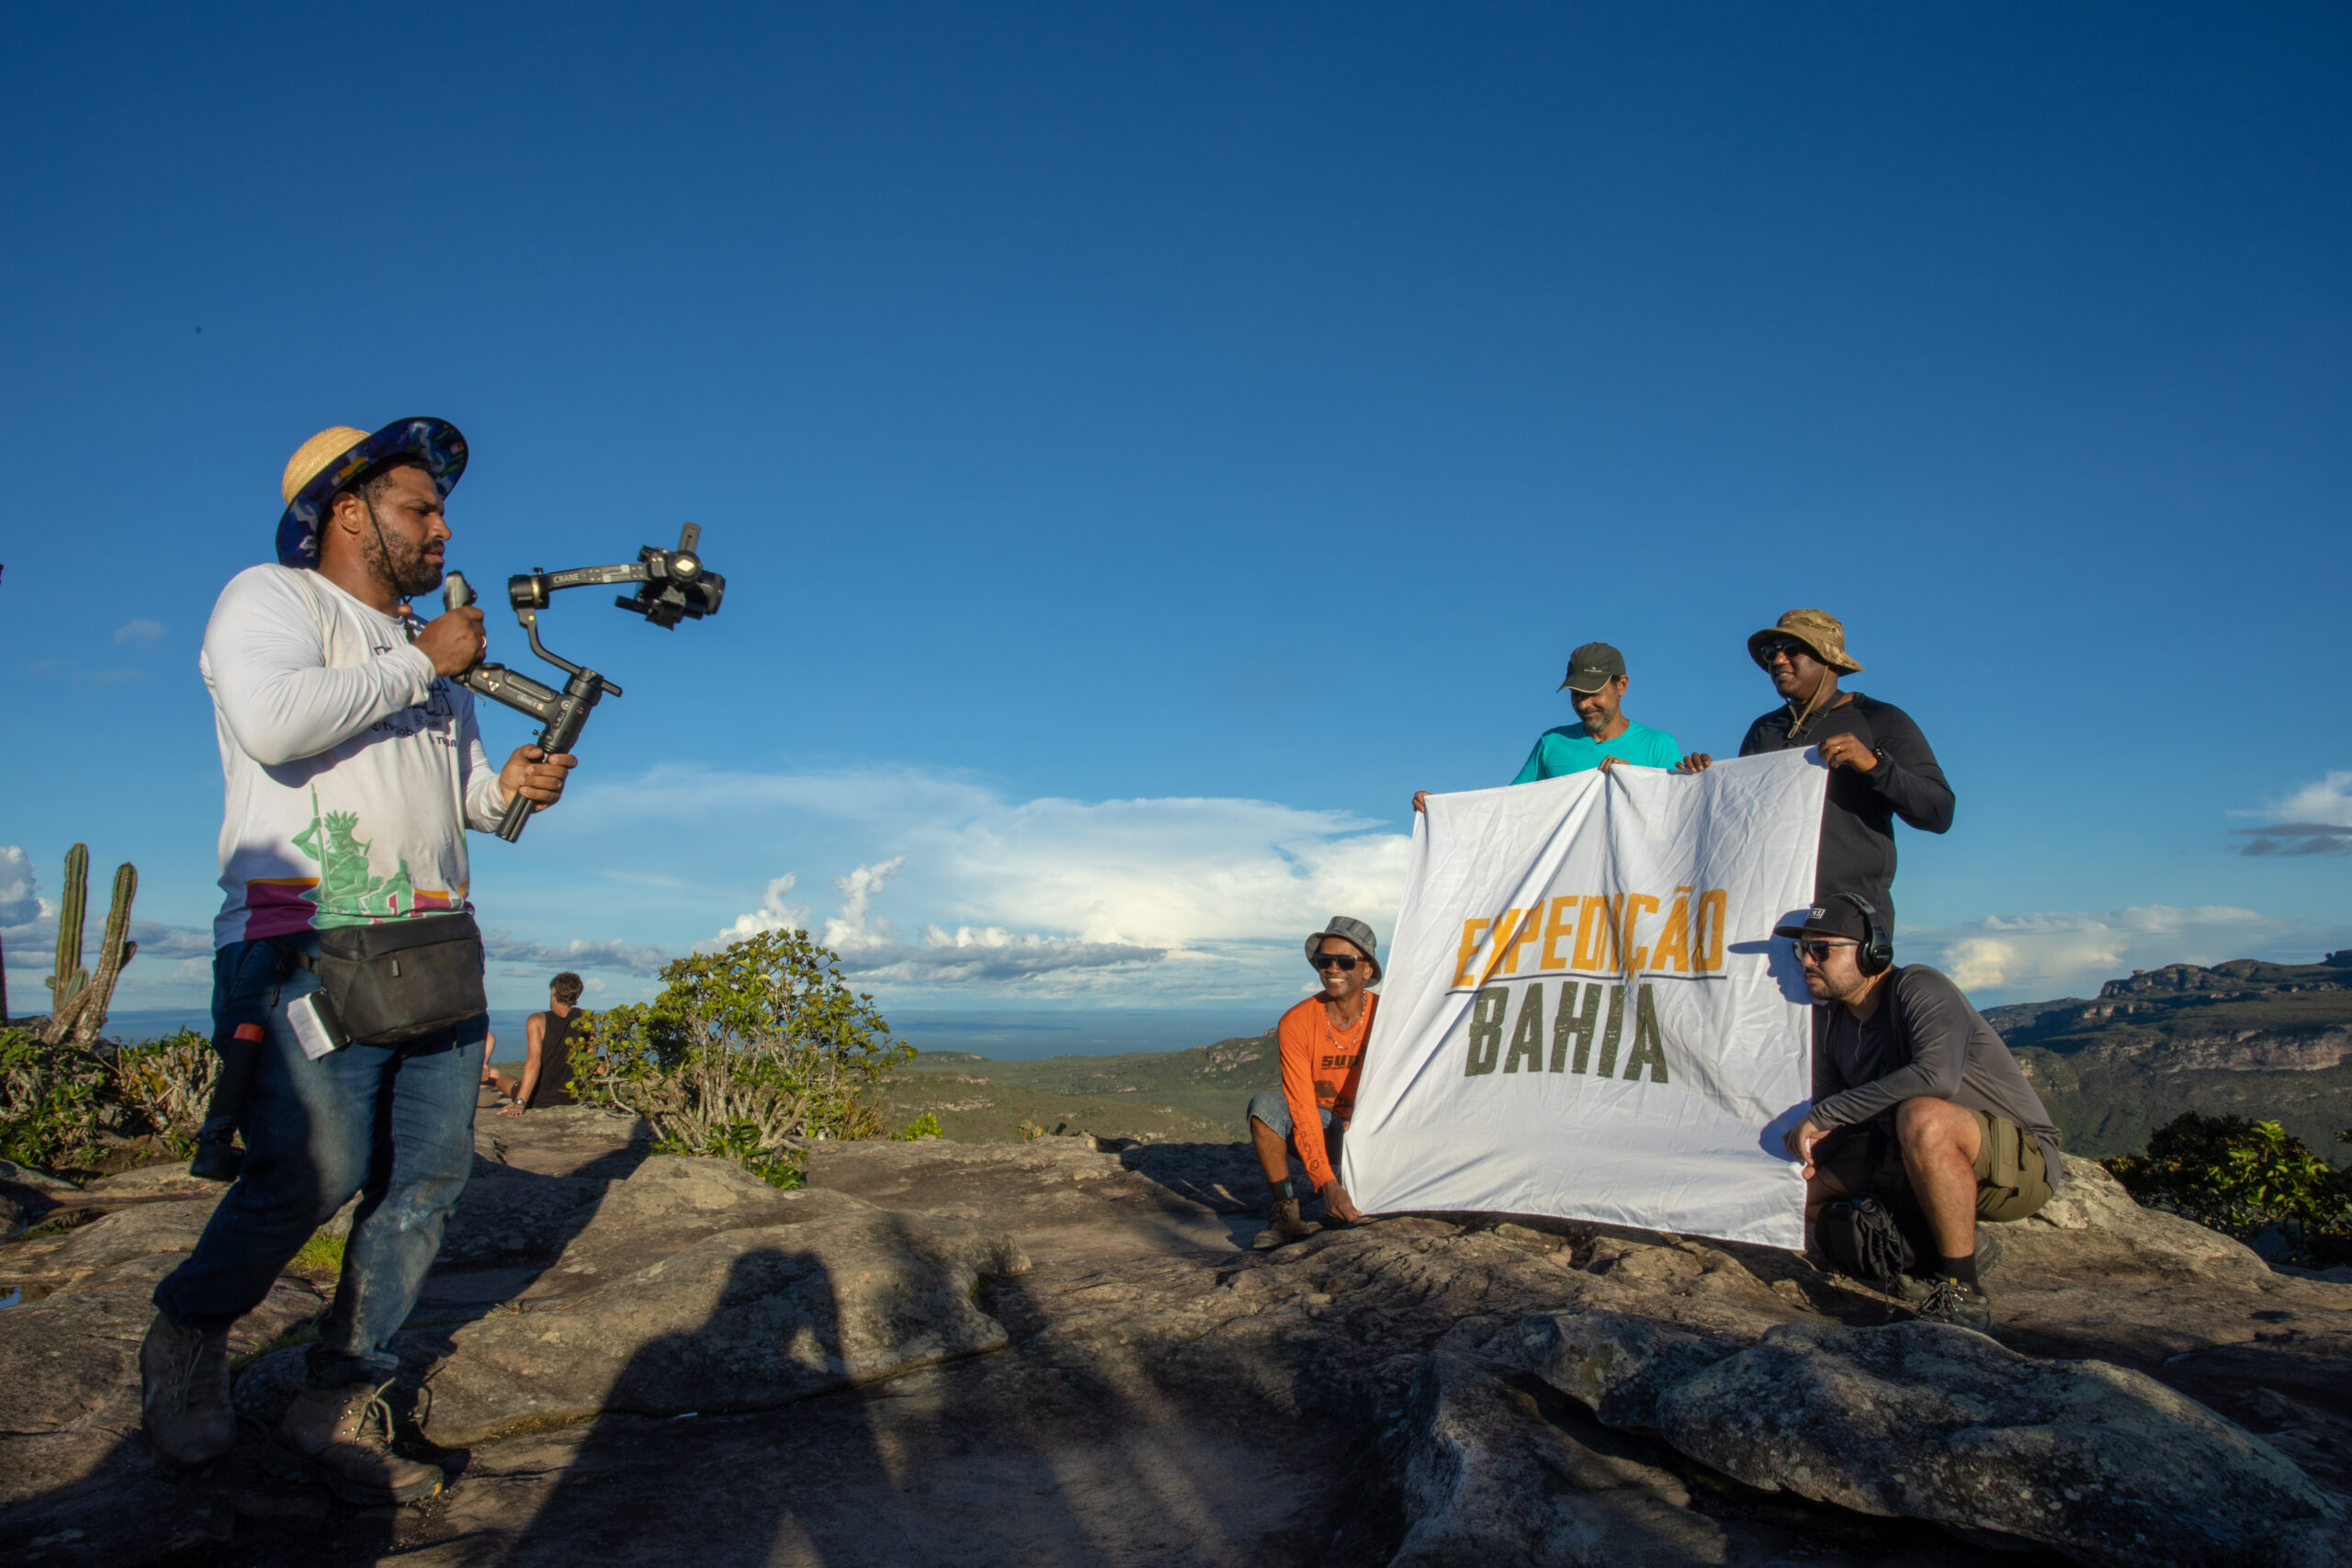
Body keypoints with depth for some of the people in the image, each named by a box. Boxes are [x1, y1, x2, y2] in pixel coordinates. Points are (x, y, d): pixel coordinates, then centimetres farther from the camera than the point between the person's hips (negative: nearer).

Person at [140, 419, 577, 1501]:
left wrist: (514, 789, 3)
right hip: (310, 945, -7)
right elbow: (273, 721, -20)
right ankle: (187, 1338, 16)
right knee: (317, 1168, -14)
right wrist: (421, 664, -10)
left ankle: (339, 1404, 14)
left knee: (428, 1178, 2)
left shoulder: (430, 652, 24)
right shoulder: (269, 599, 1)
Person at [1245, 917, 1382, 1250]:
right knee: (1265, 1102, -31)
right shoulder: (1295, 1023, -17)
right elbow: (1303, 1109, -24)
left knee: (1350, 1214, -29)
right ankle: (1284, 1213, -19)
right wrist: (1326, 1183, -35)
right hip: (1312, 1128, 0)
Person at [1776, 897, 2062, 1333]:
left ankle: (1961, 1294, -24)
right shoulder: (1828, 1018, 3)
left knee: (1922, 1117, -40)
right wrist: (1810, 1154, -16)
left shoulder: (1920, 988, -20)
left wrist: (1824, 1115, -35)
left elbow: (1938, 1076, -40)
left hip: (2021, 1160, -8)